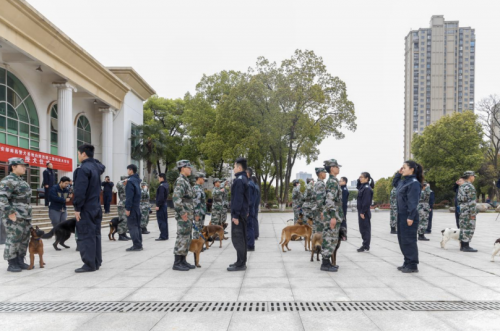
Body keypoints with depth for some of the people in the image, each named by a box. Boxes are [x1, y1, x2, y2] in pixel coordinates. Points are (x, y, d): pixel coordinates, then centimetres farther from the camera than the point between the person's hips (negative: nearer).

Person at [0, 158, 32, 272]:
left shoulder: (20, 180, 17)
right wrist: (10, 213, -21)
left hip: (25, 217, 9)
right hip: (15, 217, -9)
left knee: (24, 240, 11)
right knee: (13, 240, -4)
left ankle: (20, 262, 20)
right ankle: (11, 264, 5)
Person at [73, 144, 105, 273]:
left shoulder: (84, 168, -15)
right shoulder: (97, 167, 9)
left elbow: (80, 190, -20)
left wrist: (77, 207, -15)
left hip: (86, 208, -8)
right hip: (96, 206, 8)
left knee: (86, 236, -4)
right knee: (95, 234, 11)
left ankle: (89, 264, -2)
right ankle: (96, 262, 16)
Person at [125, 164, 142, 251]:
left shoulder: (130, 181, -15)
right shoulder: (137, 180, 13)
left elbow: (129, 196, -19)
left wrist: (127, 208, -18)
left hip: (132, 207, -9)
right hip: (137, 206, 9)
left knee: (132, 226, -5)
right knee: (137, 225, 12)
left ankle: (136, 245, -6)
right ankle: (139, 244, 17)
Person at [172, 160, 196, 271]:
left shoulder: (186, 181, 18)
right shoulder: (180, 181, -13)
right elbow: (176, 198, -24)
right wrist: (182, 213, -23)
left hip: (188, 215, 10)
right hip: (184, 216, -10)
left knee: (187, 238, 13)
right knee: (182, 238, -6)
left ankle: (183, 261, 19)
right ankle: (177, 263, 0)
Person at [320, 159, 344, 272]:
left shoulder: (331, 181, 16)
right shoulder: (333, 181, -15)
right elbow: (330, 200, -23)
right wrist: (333, 216, -25)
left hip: (330, 214, 10)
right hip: (333, 215, -10)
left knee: (328, 240, 12)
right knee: (331, 240, -6)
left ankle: (326, 262, 17)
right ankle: (325, 264, -2)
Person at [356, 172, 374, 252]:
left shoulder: (367, 188, -16)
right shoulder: (363, 187, 11)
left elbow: (366, 202, -21)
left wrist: (363, 212, -21)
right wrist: (359, 180, 13)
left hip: (364, 212, -9)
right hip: (361, 211, 9)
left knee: (365, 229, -2)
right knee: (363, 229, 14)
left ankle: (366, 247, 4)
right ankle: (365, 245, 21)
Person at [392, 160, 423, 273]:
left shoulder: (414, 183, -14)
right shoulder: (403, 181, 11)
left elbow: (413, 201, -19)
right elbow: (394, 183, 33)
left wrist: (410, 217, -22)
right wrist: (398, 174, 17)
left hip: (408, 216, -9)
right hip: (401, 214, 9)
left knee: (409, 240, -4)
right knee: (402, 239, 13)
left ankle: (413, 265, 4)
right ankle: (407, 263, 22)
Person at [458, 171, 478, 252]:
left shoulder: (462, 186, 14)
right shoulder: (470, 186, -14)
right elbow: (472, 201, -19)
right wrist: (473, 213, -19)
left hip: (462, 209, 9)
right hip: (468, 211, -9)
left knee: (463, 227, 11)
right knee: (469, 228, -6)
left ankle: (462, 246, 14)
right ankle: (466, 247, -5)